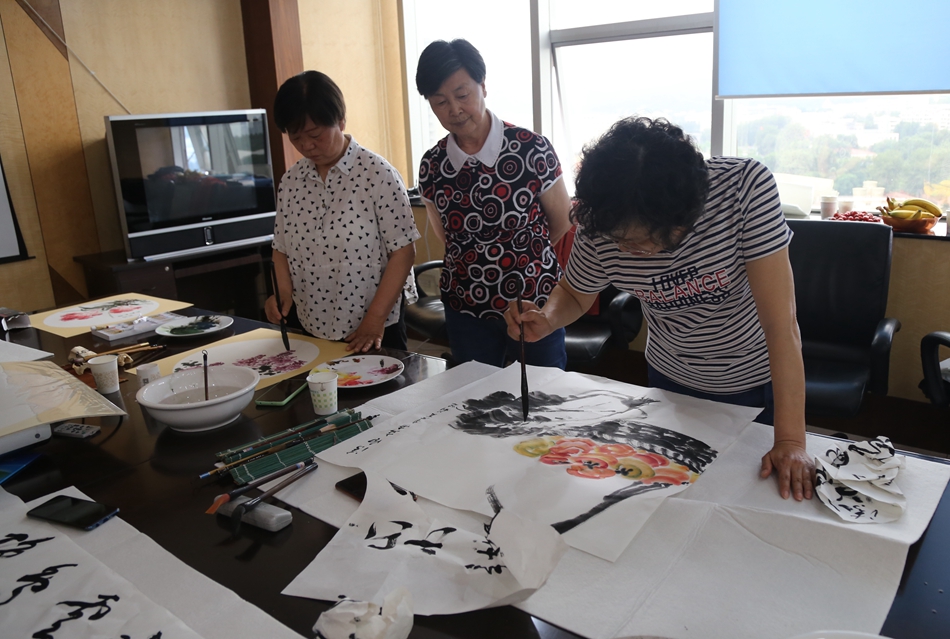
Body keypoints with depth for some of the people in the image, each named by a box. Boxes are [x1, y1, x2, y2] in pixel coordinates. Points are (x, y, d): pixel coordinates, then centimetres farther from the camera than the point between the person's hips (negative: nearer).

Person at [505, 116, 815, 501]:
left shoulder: (747, 185, -33)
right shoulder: (600, 226, -25)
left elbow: (781, 321, -33)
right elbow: (574, 294, -4)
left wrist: (791, 441, -35)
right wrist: (546, 320, -28)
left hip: (760, 381, -2)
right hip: (673, 381, 2)